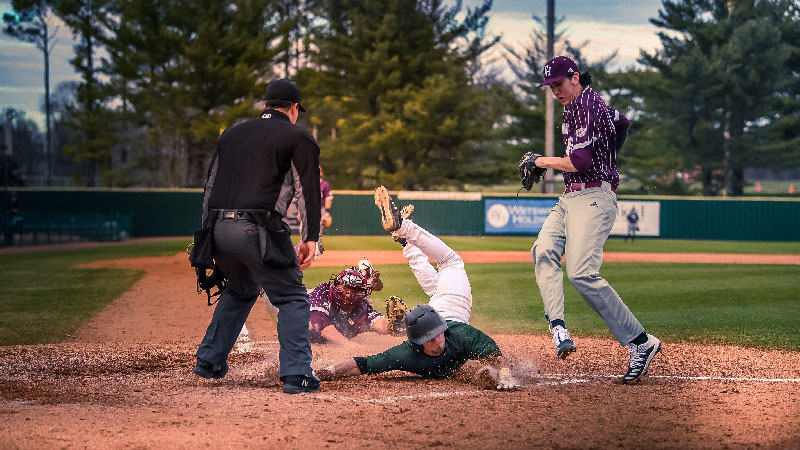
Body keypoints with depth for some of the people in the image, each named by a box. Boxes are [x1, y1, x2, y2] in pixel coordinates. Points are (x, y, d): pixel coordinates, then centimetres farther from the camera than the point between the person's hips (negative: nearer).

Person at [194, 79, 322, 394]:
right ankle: (296, 374, -10)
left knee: (241, 291, 28)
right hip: (258, 230, -6)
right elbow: (308, 189, -2)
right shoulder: (298, 137, 7)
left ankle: (209, 361, 28)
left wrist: (207, 235, 24)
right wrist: (311, 238, -3)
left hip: (219, 227, 6)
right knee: (292, 298, 3)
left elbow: (209, 187, 22)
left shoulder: (231, 134, 23)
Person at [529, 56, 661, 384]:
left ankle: (640, 342, -15)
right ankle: (558, 328, -31)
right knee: (544, 251, -16)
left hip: (594, 197, -10)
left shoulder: (590, 107, -11)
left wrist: (543, 162, -5)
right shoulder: (573, 110, 22)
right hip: (570, 197, 10)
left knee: (582, 274, -20)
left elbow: (580, 162, -19)